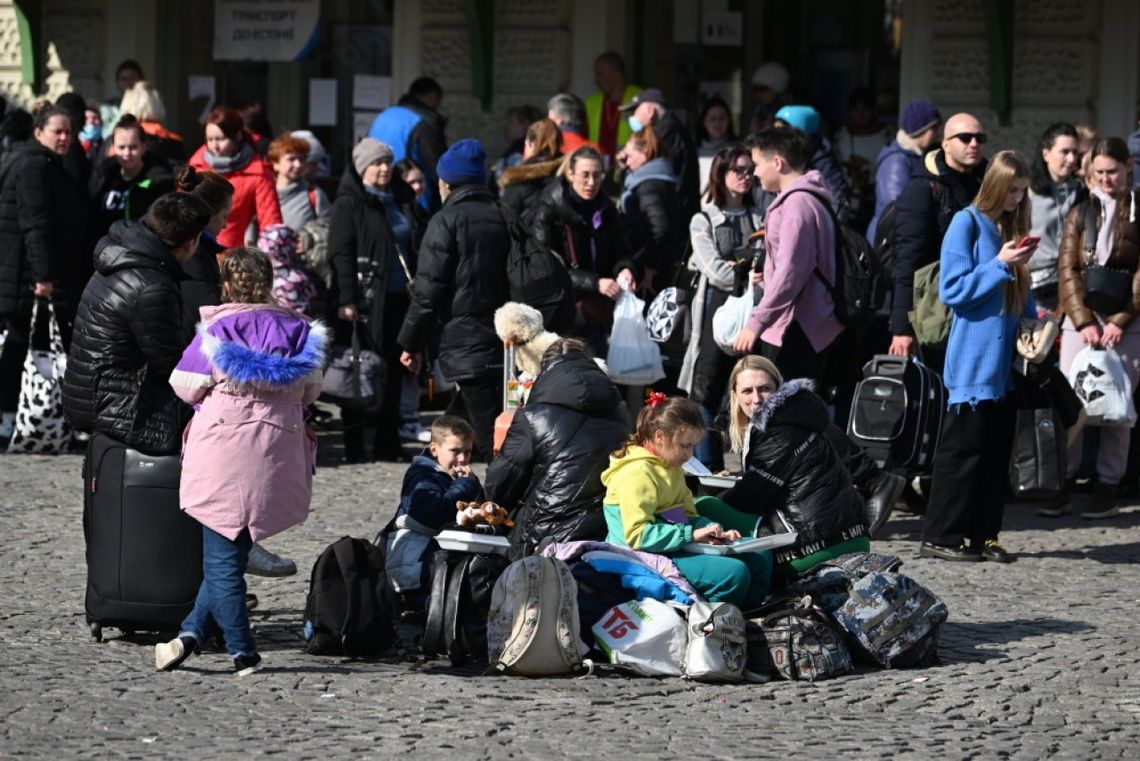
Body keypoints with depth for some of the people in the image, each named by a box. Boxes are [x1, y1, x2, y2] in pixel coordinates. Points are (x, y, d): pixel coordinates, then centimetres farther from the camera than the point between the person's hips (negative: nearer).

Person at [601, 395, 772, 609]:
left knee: (759, 557, 7)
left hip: (675, 549, 11)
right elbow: (638, 535, -24)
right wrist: (691, 535, -24)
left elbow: (689, 516, 20)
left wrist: (715, 531, -1)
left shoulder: (671, 469, 17)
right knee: (734, 573, -28)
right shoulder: (638, 474, -16)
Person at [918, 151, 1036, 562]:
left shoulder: (1011, 227, 14)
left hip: (1005, 361, 7)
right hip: (974, 361, -7)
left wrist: (1033, 319, 4)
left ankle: (983, 535, 13)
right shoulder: (967, 223, -7)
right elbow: (953, 289, -13)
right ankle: (940, 537, -2)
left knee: (998, 448, 8)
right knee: (963, 447, -6)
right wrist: (999, 265, -17)